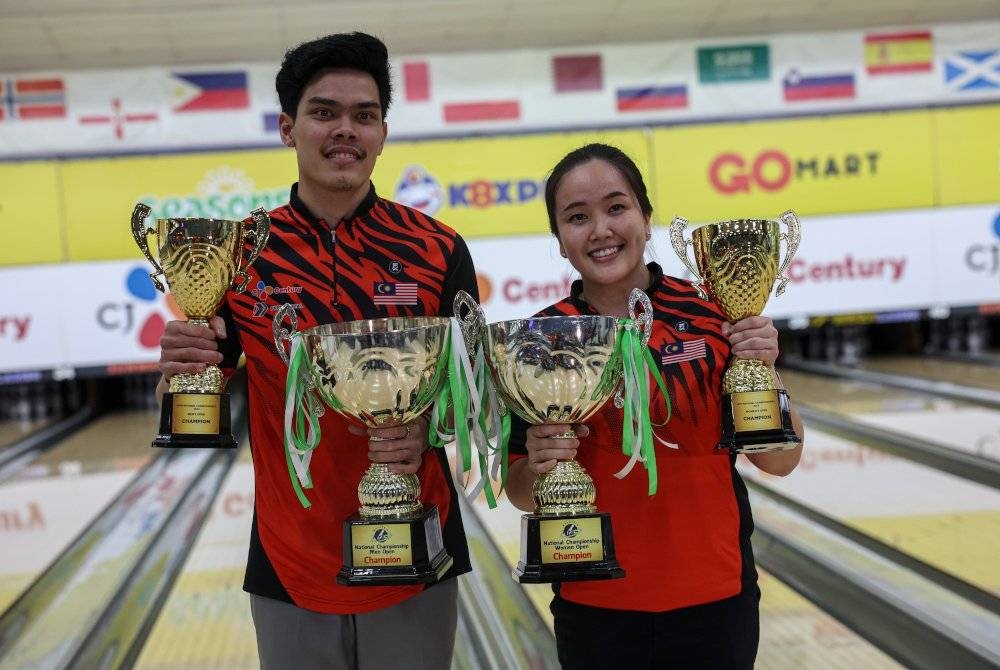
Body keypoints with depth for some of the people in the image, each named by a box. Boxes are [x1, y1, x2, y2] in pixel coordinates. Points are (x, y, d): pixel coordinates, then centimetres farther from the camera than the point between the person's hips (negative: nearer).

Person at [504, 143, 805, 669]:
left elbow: (780, 461, -2)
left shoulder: (714, 315, -7)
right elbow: (522, 494, 1)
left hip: (713, 601, 0)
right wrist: (539, 466, -20)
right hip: (594, 610, 1)